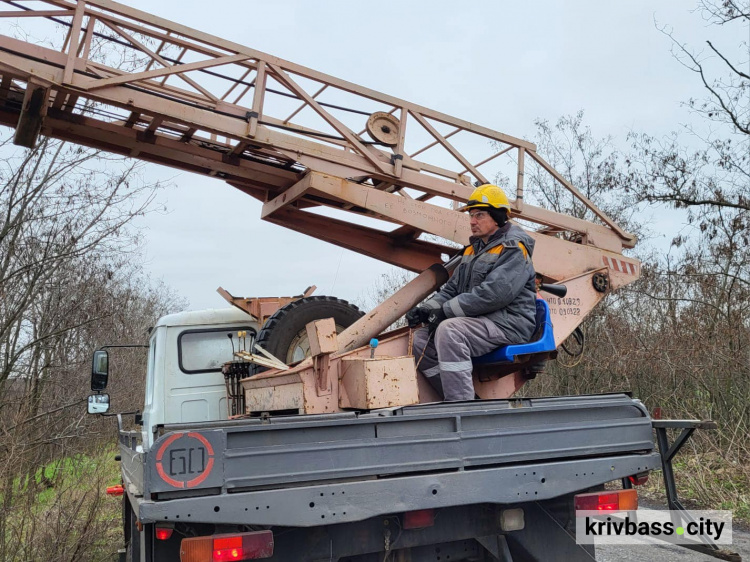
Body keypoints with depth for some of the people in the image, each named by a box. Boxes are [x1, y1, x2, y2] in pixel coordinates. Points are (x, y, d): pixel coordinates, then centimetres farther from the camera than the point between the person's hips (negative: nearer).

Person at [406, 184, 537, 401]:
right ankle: (455, 398, -4)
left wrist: (446, 310, -20)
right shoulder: (473, 249, 19)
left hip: (508, 323, -9)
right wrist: (426, 309, -2)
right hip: (479, 322, 9)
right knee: (421, 339, -3)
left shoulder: (513, 248, -10)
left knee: (449, 330, -32)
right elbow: (451, 288, 17)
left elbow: (493, 293, -23)